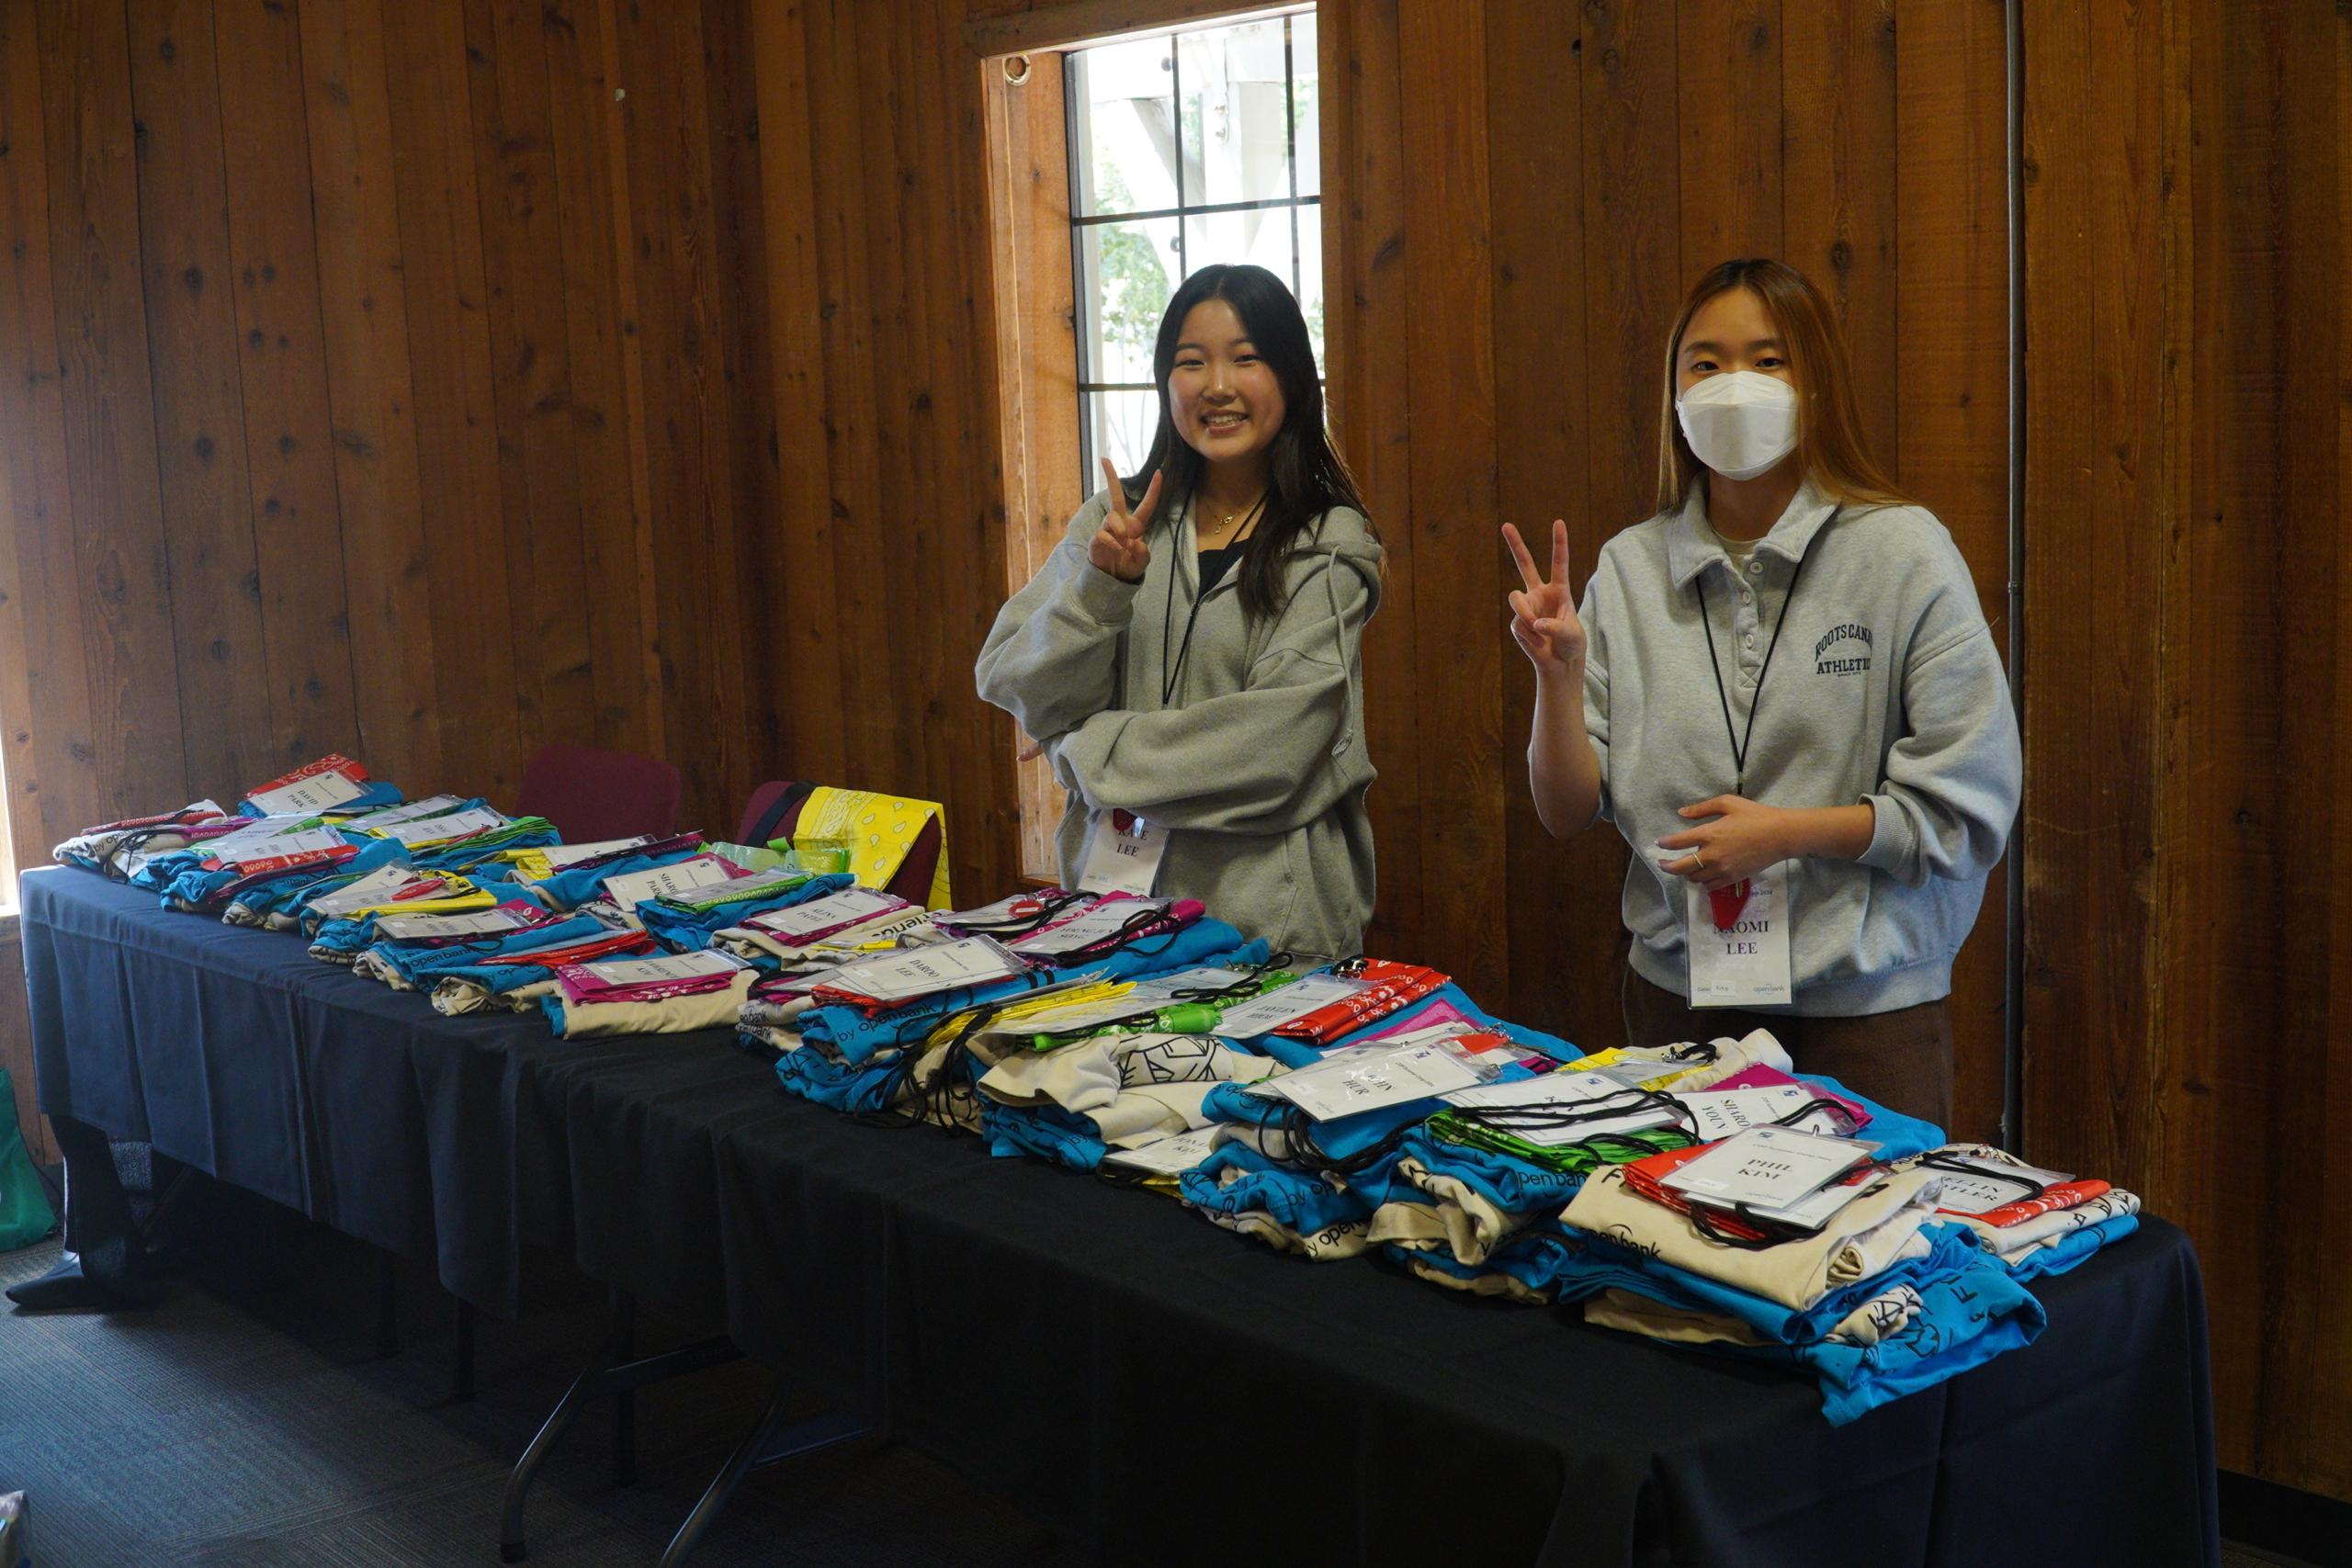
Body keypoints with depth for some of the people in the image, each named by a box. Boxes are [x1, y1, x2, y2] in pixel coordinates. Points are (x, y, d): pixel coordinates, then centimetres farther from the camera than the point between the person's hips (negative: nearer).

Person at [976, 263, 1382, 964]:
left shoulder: (1328, 546, -4)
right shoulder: (1118, 521, 7)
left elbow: (1273, 740, -13)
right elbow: (1013, 686, 1)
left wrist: (1089, 749, -8)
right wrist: (1100, 588, -15)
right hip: (1113, 891, 3)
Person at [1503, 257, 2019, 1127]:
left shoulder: (1901, 551, -6)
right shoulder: (1629, 569, 2)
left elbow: (1972, 808, -8)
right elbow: (1567, 812, 3)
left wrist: (1789, 832, -16)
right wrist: (1558, 672, -12)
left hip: (1864, 1005, -2)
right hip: (1676, 997, 3)